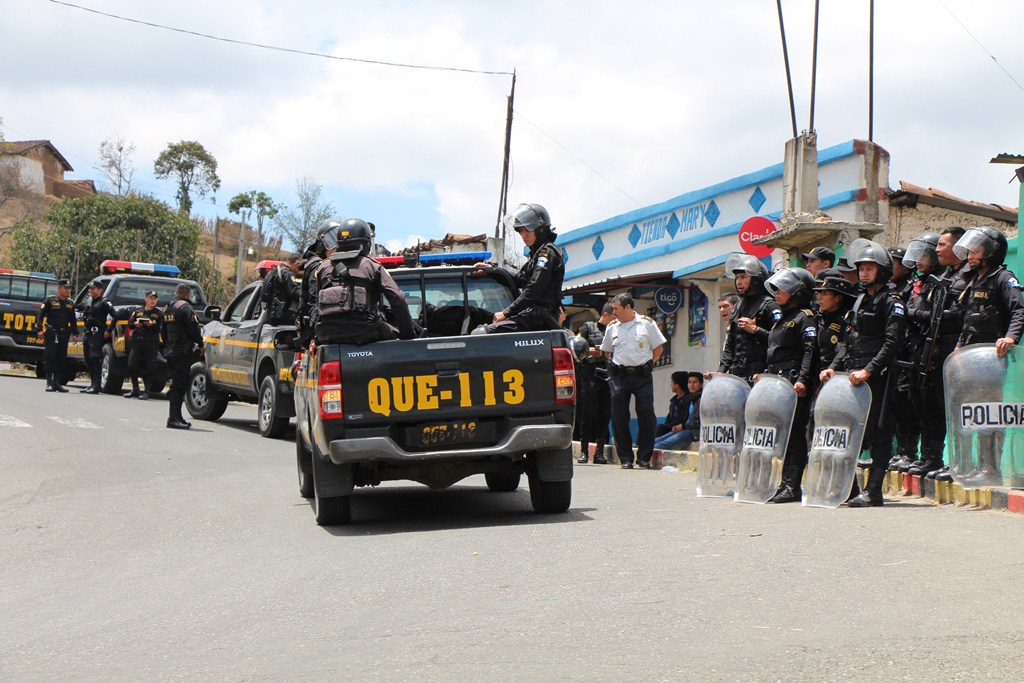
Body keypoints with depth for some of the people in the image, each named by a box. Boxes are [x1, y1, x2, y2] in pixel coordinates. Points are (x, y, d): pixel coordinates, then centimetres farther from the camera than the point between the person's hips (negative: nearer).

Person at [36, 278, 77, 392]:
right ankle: (49, 383, -3)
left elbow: (73, 320, 21)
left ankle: (57, 382, 9)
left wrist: (75, 333, 12)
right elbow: (41, 315, -3)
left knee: (61, 359, 4)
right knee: (49, 358, -6)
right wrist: (40, 329, -12)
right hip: (51, 334, -5)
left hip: (64, 335, 5)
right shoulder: (50, 300, 0)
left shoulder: (70, 303, 15)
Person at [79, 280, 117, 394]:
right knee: (88, 359, 9)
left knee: (94, 358, -13)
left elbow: (115, 316, -15)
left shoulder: (104, 302, -7)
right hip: (88, 333, 8)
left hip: (97, 334, -8)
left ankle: (95, 386, -14)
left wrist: (108, 331, -15)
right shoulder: (88, 301, 17)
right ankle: (92, 384, 16)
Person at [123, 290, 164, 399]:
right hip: (137, 342, 2)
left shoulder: (159, 313, 8)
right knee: (132, 365, -2)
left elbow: (161, 328, -2)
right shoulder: (138, 311, 14)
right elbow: (129, 324, 13)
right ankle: (135, 390, 12)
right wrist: (135, 324, -9)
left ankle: (146, 392, 4)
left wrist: (152, 325, -20)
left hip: (151, 344, -2)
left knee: (149, 368, -4)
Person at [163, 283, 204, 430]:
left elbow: (163, 332, 23)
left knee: (177, 384, 15)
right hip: (183, 351, -9)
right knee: (179, 385, -10)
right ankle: (174, 418, -13)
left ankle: (176, 417, 17)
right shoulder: (185, 307, -12)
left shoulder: (167, 308, 16)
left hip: (171, 351, 9)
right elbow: (194, 329, -16)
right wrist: (200, 345, -4)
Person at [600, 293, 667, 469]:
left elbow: (658, 348, 8)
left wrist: (647, 364, 1)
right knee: (619, 417, 0)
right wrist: (615, 366, 9)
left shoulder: (646, 324, 2)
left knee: (646, 416, -4)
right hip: (619, 377, 2)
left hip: (642, 376, -2)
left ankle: (644, 457, 5)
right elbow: (606, 351, 22)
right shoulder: (612, 327, 10)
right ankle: (625, 458, 8)